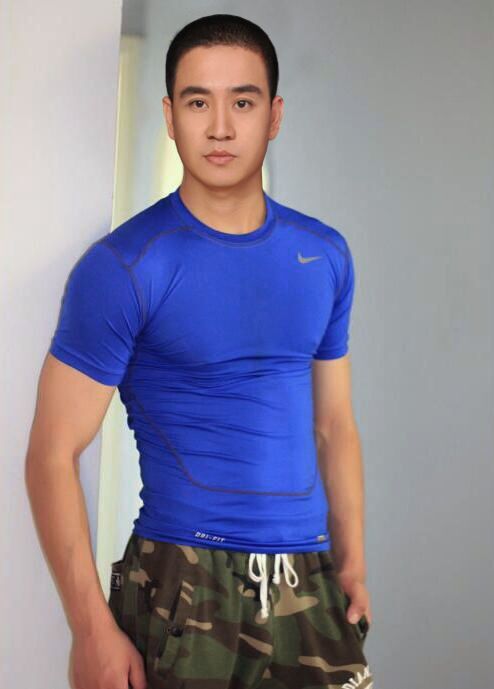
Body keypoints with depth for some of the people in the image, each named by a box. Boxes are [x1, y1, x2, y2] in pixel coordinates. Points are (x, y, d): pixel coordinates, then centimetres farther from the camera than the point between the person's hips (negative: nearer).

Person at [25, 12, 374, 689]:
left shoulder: (325, 255, 7)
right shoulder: (122, 267, -9)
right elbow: (53, 455, -10)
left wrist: (352, 564, 7)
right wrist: (93, 629, -14)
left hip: (308, 586, 4)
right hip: (182, 583, -4)